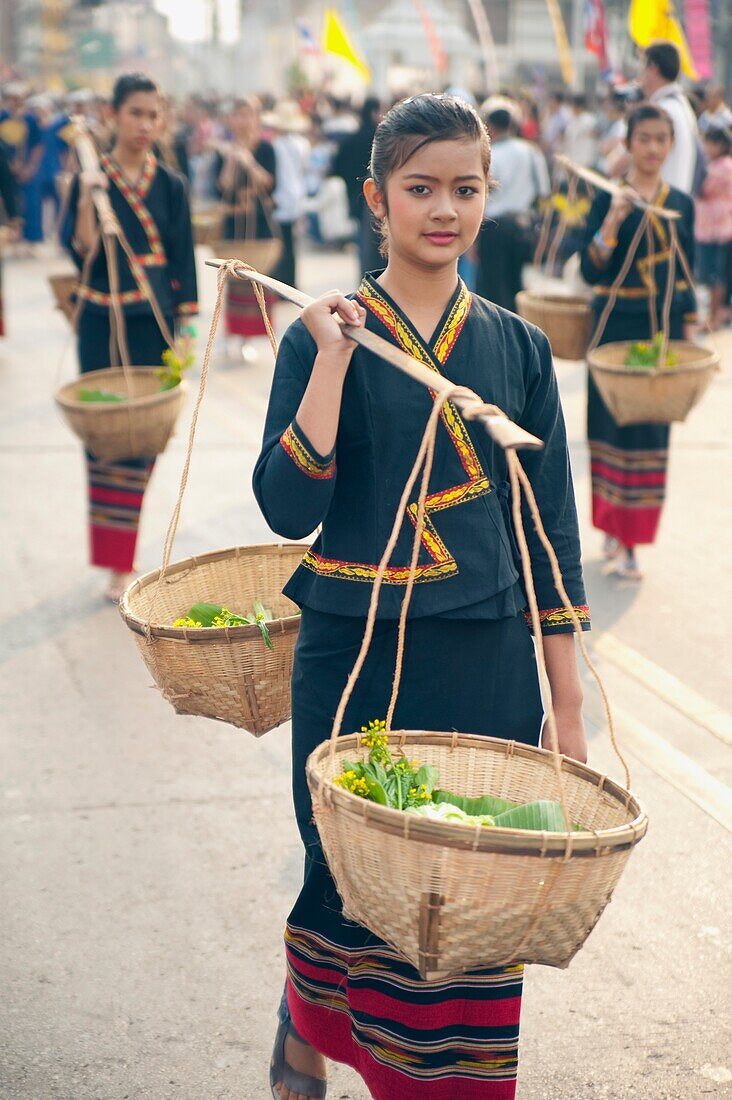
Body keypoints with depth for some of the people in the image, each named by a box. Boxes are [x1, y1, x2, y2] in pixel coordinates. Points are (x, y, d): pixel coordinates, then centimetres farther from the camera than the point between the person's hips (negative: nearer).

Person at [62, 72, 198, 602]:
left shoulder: (170, 185, 3)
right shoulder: (90, 179, -1)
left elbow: (183, 261, 4)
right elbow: (81, 251, -11)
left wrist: (186, 328, 0)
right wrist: (87, 199, -25)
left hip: (153, 324, 2)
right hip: (103, 324, -1)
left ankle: (121, 557, 14)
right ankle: (116, 561, 4)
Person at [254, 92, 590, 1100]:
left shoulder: (518, 348, 5)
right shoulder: (323, 337, -3)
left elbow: (551, 526, 7)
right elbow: (288, 509, -13)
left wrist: (567, 702, 5)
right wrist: (333, 360, -19)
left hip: (488, 665, 2)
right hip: (357, 662, -2)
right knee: (352, 881, 7)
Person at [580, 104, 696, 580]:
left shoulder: (681, 203, 7)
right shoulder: (609, 199, -5)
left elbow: (686, 276, 12)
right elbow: (591, 272, -13)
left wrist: (688, 332, 8)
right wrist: (612, 222, -25)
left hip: (666, 328, 4)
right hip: (619, 328, -4)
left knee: (653, 429, 6)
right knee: (619, 428, -1)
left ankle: (629, 533, 16)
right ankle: (620, 535, 10)